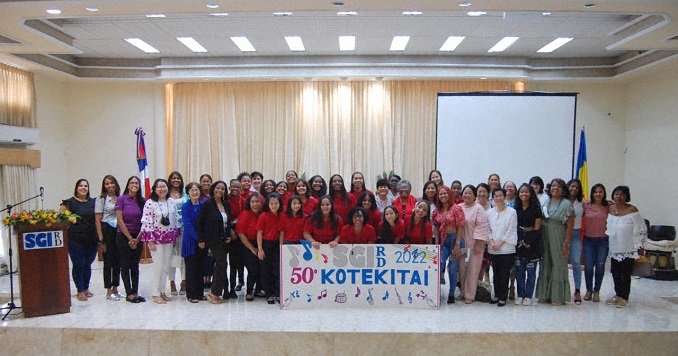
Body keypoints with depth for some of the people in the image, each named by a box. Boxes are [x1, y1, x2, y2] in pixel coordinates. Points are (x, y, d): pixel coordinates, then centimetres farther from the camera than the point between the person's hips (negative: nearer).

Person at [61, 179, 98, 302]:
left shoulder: (93, 202, 10)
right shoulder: (70, 202, -2)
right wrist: (68, 228, -13)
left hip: (92, 240, 4)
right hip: (75, 240, -4)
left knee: (88, 264, 12)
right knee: (78, 265, 2)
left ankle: (86, 288, 25)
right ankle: (80, 291, 12)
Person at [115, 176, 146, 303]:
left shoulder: (142, 201, 3)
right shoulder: (121, 199, -6)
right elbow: (120, 221, -9)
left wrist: (137, 239, -6)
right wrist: (130, 239, -9)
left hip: (138, 237, 4)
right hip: (124, 236, -4)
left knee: (135, 265, 8)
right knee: (125, 265, 2)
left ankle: (135, 292, 13)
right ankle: (129, 294, 7)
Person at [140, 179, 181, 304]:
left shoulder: (171, 203, 7)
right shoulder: (150, 203, -9)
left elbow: (176, 220, 12)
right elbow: (146, 223, -12)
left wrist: (175, 237, 10)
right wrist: (150, 241, -14)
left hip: (169, 239, 5)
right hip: (156, 238, -5)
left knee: (166, 267, 9)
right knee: (158, 266, -4)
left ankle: (162, 291, 19)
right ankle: (156, 294, 7)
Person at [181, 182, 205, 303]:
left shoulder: (203, 206, 6)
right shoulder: (185, 207, -5)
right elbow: (187, 225, -11)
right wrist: (198, 238, -15)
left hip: (202, 242, 4)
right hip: (190, 241, -4)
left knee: (200, 267, 9)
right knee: (191, 268, 1)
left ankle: (199, 293, 18)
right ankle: (191, 294, 9)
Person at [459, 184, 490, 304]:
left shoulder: (478, 208, -7)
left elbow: (482, 226, -12)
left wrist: (479, 244, -15)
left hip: (474, 244, -5)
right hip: (461, 243, 5)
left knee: (472, 270, -1)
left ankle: (470, 295, 7)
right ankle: (462, 292, 24)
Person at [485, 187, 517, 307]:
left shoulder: (512, 212, -2)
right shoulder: (489, 213, 8)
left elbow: (511, 230, -5)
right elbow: (487, 229, 8)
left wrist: (500, 243, -9)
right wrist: (492, 242, -6)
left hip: (506, 248, -3)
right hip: (493, 249, 3)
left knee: (504, 273, -1)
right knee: (496, 273, 9)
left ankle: (503, 297, 8)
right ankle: (497, 295, 20)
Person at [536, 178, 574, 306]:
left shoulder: (566, 204, -7)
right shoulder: (546, 202, 9)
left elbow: (570, 226, -9)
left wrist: (566, 244, -14)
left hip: (558, 239, -5)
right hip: (545, 238, 5)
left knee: (558, 266, 1)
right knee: (545, 265, 10)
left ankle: (558, 297, 11)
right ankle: (545, 294, 20)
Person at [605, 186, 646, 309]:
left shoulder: (632, 210, -12)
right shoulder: (610, 209, 2)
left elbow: (641, 230, -9)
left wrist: (640, 247, -9)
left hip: (628, 250, -5)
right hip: (614, 249, 5)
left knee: (625, 274, 1)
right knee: (615, 273, 11)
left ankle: (624, 298, 12)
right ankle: (618, 295, 25)